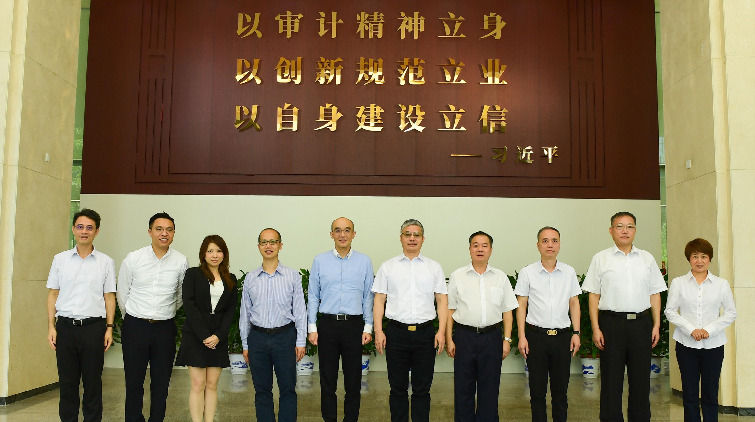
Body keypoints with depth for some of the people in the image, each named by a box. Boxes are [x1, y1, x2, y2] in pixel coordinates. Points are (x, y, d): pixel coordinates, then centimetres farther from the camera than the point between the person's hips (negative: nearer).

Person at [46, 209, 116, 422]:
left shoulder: (106, 262, 3)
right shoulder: (60, 259, 7)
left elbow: (109, 296, 4)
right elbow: (53, 294, 8)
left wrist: (109, 328, -2)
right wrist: (51, 327, 2)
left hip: (93, 326, -1)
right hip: (66, 326, 1)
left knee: (93, 380, 5)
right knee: (67, 380, 8)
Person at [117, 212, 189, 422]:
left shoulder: (181, 261, -2)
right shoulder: (133, 259, -4)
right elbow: (123, 294, 7)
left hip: (165, 328, 1)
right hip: (135, 326, -1)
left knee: (161, 382, 9)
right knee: (134, 380, 7)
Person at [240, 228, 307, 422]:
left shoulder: (292, 276, 0)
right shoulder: (250, 278, 6)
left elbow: (300, 311, 0)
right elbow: (245, 313, 10)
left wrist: (301, 342, -3)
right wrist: (245, 345, 9)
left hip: (285, 336, -2)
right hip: (258, 337, 2)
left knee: (288, 389, 3)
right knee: (262, 390, 10)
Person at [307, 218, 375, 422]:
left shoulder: (364, 261, 4)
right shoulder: (320, 261, 4)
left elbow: (368, 296, 5)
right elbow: (313, 296, 5)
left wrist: (368, 328, 0)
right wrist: (312, 328, 0)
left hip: (354, 324, 0)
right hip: (327, 324, 0)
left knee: (353, 380, 7)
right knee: (327, 379, 8)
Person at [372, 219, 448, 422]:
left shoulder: (434, 267, 9)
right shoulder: (388, 267, 8)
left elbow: (442, 300, 5)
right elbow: (379, 300, 5)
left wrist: (441, 331, -5)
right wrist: (378, 331, -4)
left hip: (425, 333, 0)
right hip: (396, 332, 0)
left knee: (422, 389, 6)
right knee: (398, 388, 8)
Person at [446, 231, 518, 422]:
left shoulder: (501, 277, 8)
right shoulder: (457, 276, 4)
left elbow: (507, 311, 8)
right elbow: (449, 310, 4)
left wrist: (507, 340, 1)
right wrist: (449, 339, -1)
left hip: (492, 337, 1)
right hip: (464, 336, -1)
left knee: (490, 388, 7)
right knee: (463, 387, 5)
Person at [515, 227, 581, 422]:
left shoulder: (569, 272, 6)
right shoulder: (527, 272, 0)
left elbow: (574, 303, 11)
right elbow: (521, 305, 1)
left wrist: (576, 333, 4)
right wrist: (522, 337, -4)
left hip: (562, 335, 2)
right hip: (536, 335, -1)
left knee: (560, 388, 9)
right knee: (537, 388, 5)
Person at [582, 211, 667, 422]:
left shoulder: (647, 258, 12)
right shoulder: (601, 259, 4)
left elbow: (655, 294, 12)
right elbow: (593, 296, 1)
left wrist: (656, 325, 5)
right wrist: (595, 328, -5)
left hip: (641, 322, 2)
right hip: (611, 322, -2)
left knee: (641, 379, 8)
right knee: (611, 379, 3)